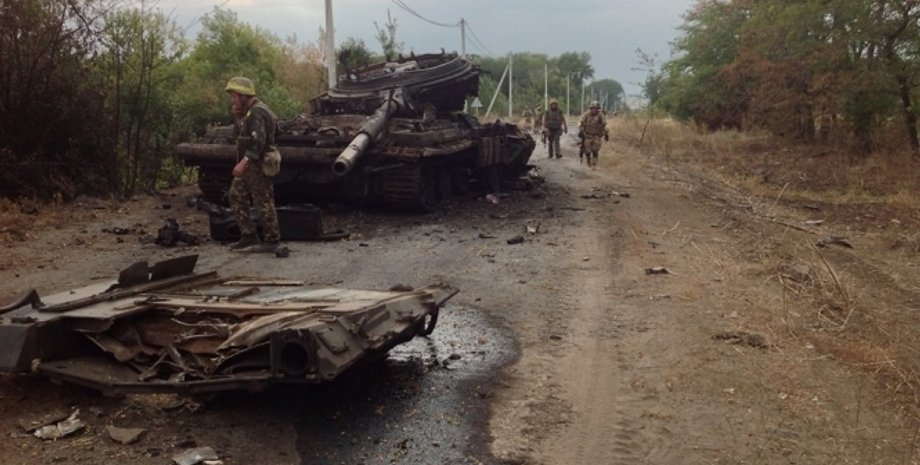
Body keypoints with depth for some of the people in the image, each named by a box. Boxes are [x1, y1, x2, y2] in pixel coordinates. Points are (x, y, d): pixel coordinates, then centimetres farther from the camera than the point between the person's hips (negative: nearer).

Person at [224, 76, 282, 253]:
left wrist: (243, 162, -32)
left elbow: (258, 142, -26)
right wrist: (238, 118, 9)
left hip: (258, 165, -11)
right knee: (236, 197, 14)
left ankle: (272, 241, 4)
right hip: (249, 165, 11)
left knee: (263, 203, -4)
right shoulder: (250, 111, 15)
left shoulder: (257, 112, -17)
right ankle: (249, 236, 19)